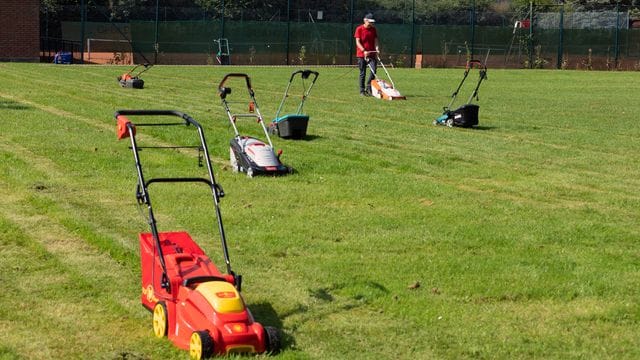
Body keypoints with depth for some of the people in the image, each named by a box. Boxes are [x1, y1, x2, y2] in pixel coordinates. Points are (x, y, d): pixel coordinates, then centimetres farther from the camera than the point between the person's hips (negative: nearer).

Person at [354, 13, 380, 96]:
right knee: (362, 73, 0)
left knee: (374, 70, -9)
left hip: (372, 54, 4)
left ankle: (368, 88, 4)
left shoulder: (373, 29, 9)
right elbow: (358, 42, -10)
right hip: (361, 54, -4)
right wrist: (364, 51, -22)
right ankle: (362, 91, 8)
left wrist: (377, 48, -10)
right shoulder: (359, 29, -5)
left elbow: (375, 40, 9)